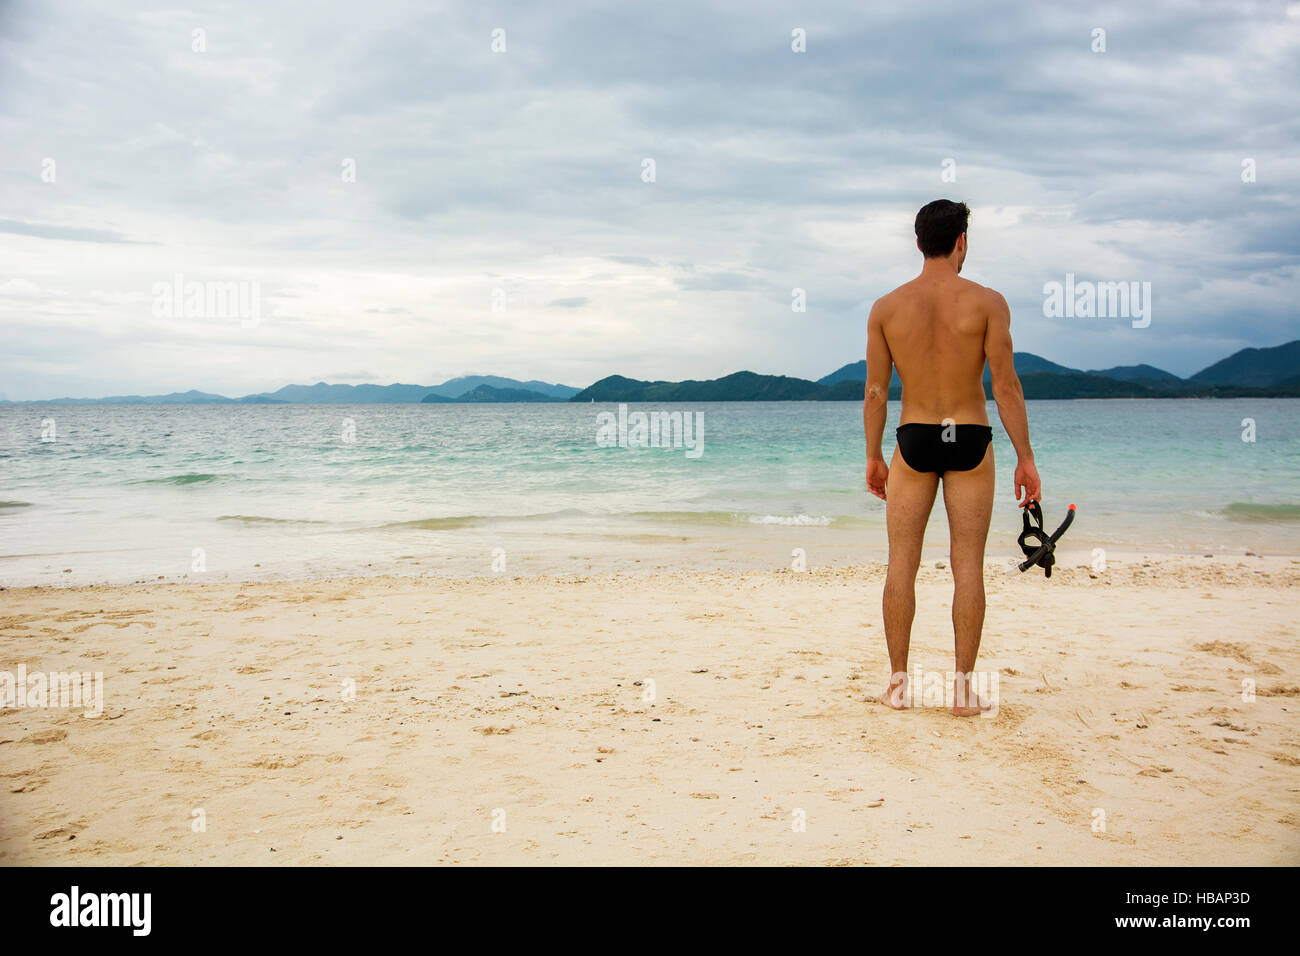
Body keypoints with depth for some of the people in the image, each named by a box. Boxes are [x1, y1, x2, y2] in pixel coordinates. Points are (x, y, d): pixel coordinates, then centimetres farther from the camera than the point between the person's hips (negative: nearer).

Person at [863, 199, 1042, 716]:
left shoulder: (886, 307, 0)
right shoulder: (987, 302, -6)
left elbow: (875, 391, 2)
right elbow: (1006, 386, -7)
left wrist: (873, 457, 11)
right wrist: (1026, 458, -1)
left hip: (913, 440, 1)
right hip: (970, 441, -1)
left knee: (902, 563, 7)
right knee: (968, 566, 4)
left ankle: (898, 683, 11)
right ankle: (963, 687, 6)